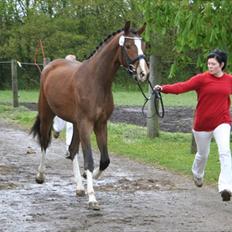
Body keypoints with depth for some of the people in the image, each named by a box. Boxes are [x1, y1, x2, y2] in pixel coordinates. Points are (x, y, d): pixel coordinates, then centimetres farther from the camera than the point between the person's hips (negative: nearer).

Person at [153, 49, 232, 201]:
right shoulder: (202, 79, -10)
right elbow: (183, 86, -23)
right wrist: (163, 88, -36)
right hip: (202, 124, -1)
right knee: (203, 154, 16)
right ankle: (197, 175, 49)